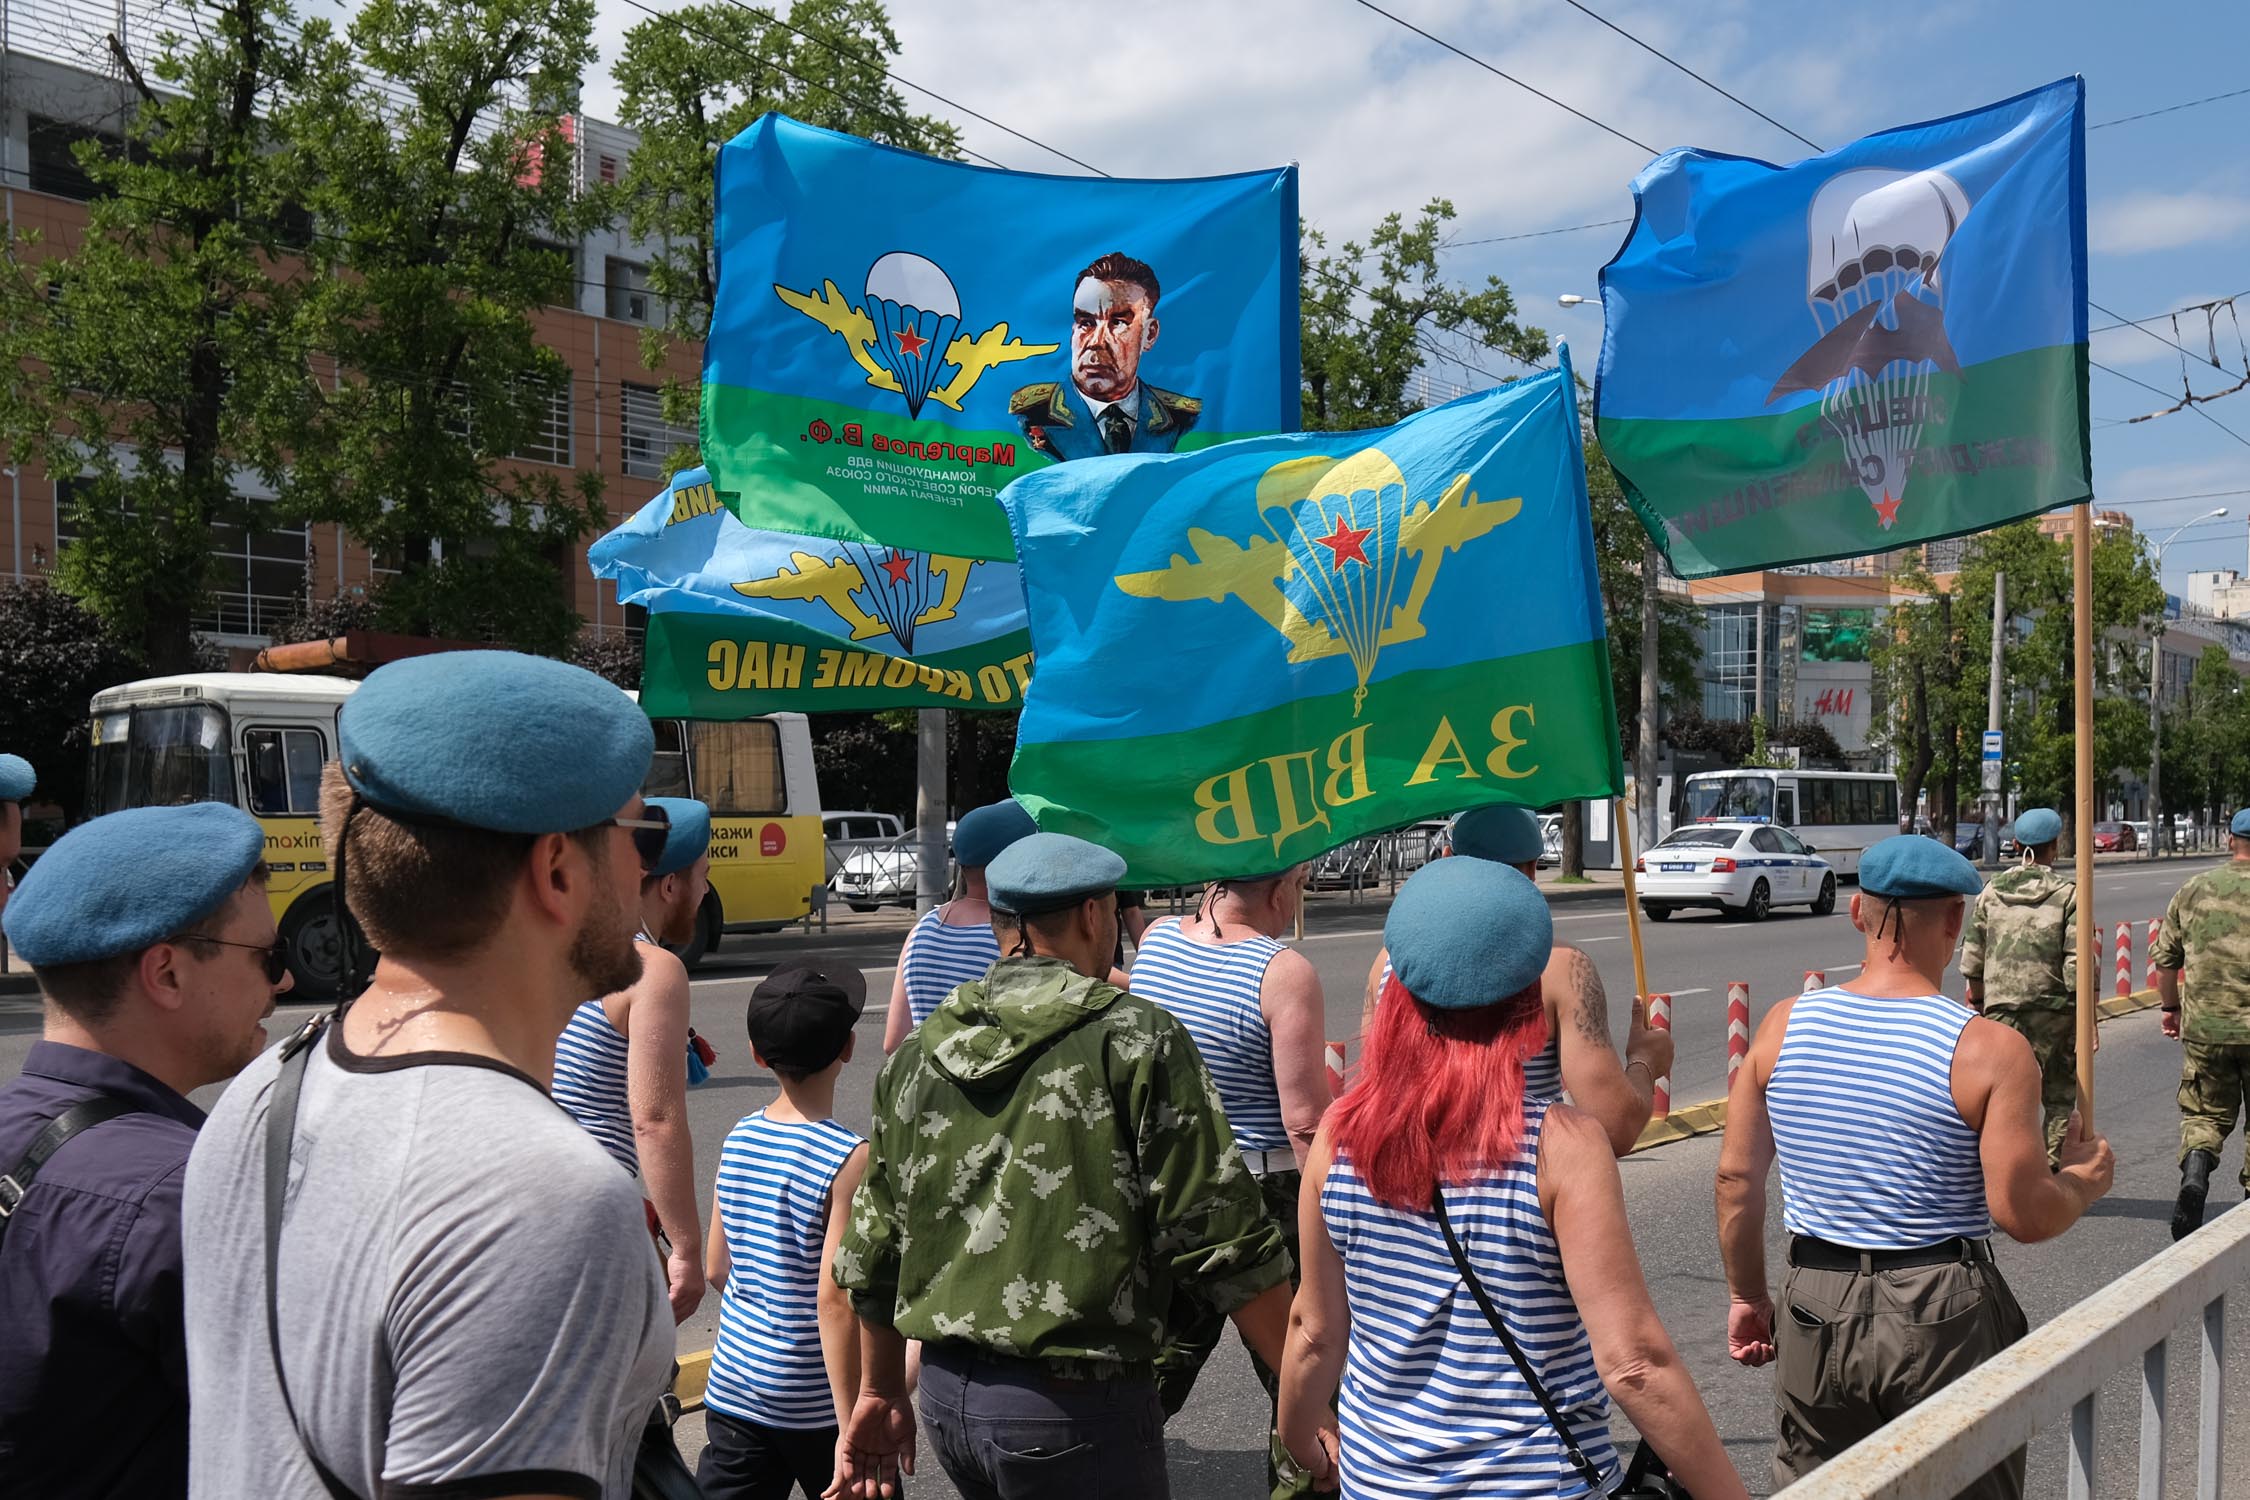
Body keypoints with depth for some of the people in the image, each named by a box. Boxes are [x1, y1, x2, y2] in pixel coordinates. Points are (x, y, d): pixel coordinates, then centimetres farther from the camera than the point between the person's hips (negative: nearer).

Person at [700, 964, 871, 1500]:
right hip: (813, 1406, -5)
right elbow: (834, 1299, -22)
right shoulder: (849, 1159, -18)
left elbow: (718, 1270, 10)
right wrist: (852, 1429, -19)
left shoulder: (738, 1139, 1)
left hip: (732, 1390, 5)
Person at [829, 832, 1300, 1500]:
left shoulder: (915, 1053, 7)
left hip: (946, 1395, 6)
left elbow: (873, 1250, 14)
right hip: (1074, 1407, -6)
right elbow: (1223, 1243, -14)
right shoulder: (1136, 1041, -11)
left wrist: (881, 1393, 26)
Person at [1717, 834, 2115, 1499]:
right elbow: (2025, 1215, -15)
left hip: (1818, 1308, 3)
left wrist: (1748, 1295, 13)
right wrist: (2084, 1181, 7)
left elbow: (1737, 1180, 0)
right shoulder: (1991, 1051, -14)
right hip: (1945, 1318, -3)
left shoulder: (1784, 1026, -4)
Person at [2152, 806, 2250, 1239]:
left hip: (2204, 1026, 2)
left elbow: (2164, 957, 7)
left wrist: (2170, 1006, 20)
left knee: (2204, 1113, 13)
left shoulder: (2193, 890, 3)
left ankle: (2195, 1172, -13)